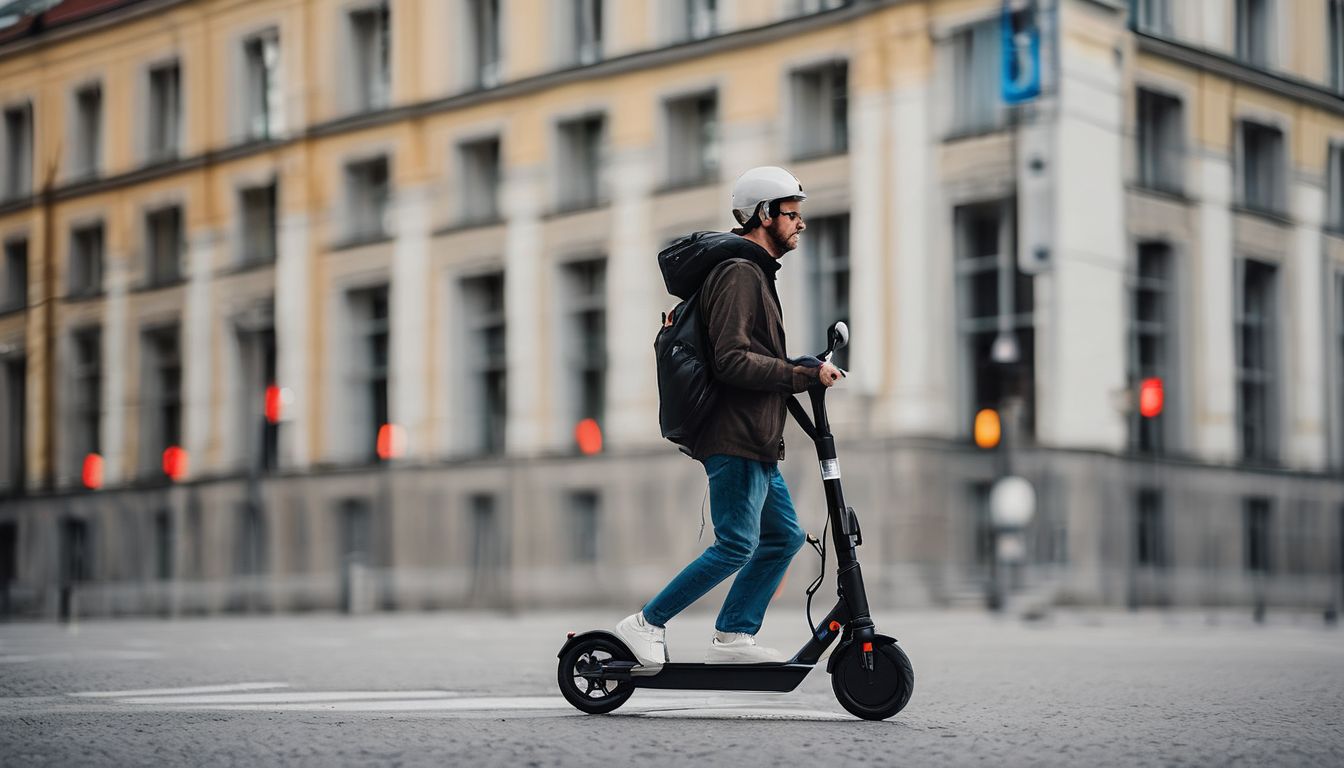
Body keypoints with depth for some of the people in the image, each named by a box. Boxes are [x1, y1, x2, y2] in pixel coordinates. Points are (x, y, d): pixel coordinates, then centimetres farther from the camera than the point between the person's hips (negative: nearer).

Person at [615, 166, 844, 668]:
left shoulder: (755, 273, 23)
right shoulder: (739, 273, -12)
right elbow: (732, 360, -22)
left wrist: (800, 370, 18)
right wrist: (805, 375, -21)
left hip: (756, 443, 11)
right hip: (736, 439, -11)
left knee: (784, 536, 9)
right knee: (737, 546, -11)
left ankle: (732, 637, 12)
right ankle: (646, 625, -4)